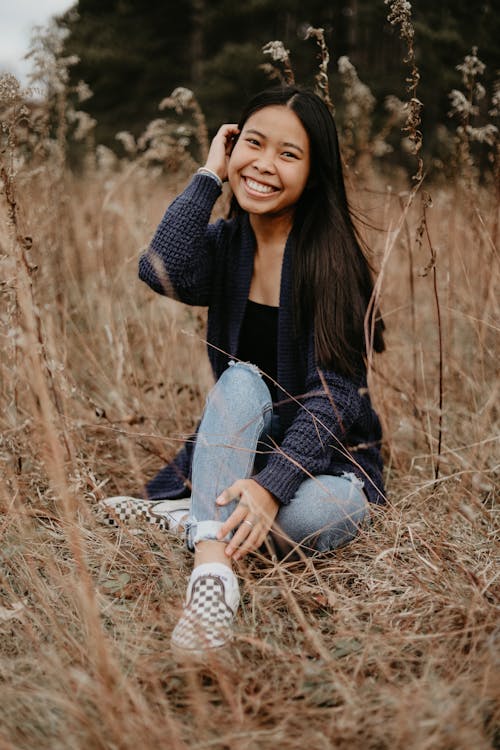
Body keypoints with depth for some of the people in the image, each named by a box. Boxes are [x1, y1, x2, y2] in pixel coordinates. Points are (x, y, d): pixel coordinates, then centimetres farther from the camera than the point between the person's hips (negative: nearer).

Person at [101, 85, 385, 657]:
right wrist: (209, 175, -14)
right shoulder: (224, 244, 1)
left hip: (327, 460, -3)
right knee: (242, 378, -30)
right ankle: (212, 574, -44)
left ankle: (200, 518, -14)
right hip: (243, 448, 4)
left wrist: (271, 487, -35)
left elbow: (333, 394, -21)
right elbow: (163, 272, -24)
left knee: (316, 516, -38)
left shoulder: (330, 257, -13)